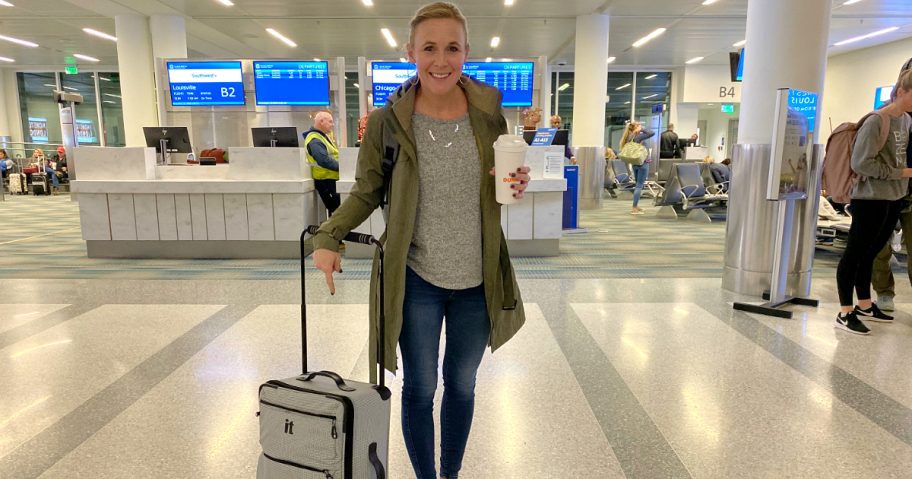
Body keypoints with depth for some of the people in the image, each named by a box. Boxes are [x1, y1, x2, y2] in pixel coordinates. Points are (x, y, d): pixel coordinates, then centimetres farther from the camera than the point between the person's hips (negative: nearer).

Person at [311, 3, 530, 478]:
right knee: (419, 389, 12)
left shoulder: (490, 111, -4)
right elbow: (366, 193, 0)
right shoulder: (386, 121, -9)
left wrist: (518, 186, -14)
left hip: (476, 282, 2)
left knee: (461, 385, 19)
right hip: (416, 281, -2)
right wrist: (326, 238, -13)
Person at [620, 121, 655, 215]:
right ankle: (634, 208, -6)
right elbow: (652, 133, -18)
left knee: (638, 185, 17)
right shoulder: (638, 137, -13)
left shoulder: (629, 138, 8)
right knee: (639, 185, -5)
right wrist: (642, 130, -9)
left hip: (634, 164, 8)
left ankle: (636, 206, 23)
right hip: (642, 163, -8)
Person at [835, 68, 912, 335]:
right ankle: (845, 314, 1)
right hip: (870, 199, -7)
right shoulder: (876, 122, -14)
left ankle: (864, 306, 26)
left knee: (869, 253, 15)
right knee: (855, 254, -3)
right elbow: (861, 163, -18)